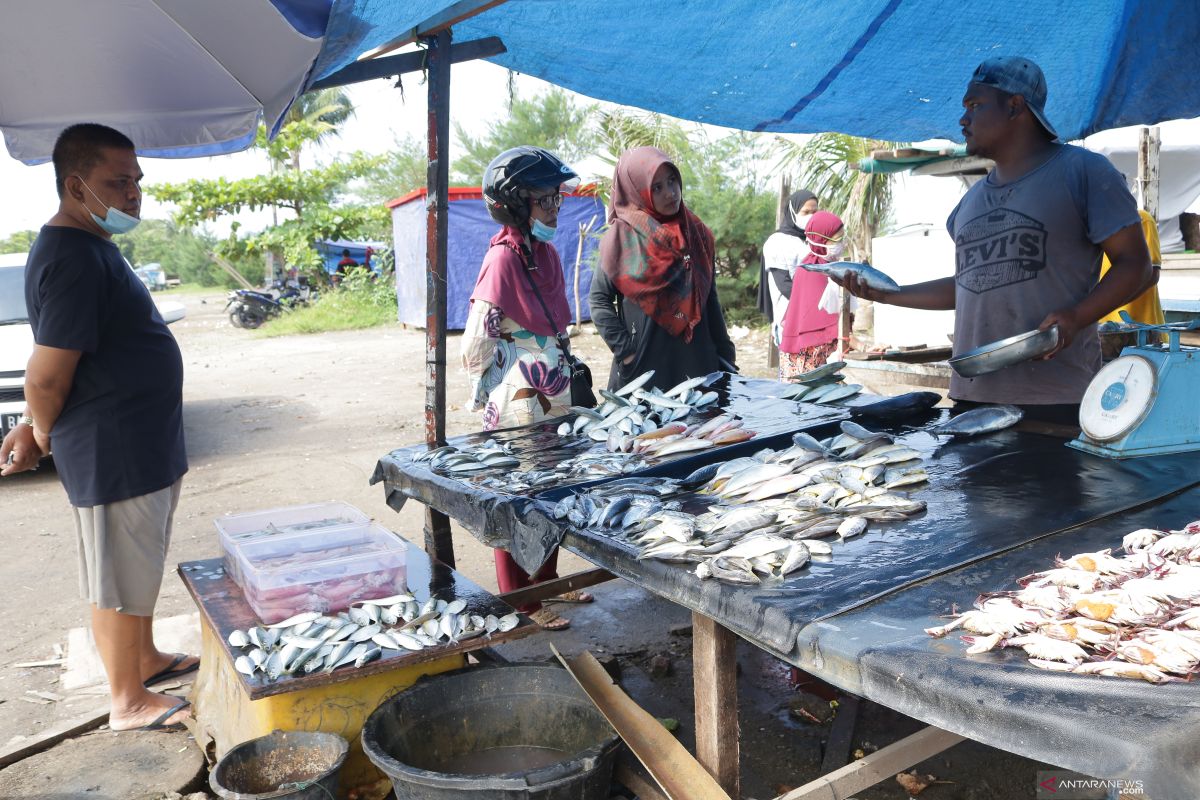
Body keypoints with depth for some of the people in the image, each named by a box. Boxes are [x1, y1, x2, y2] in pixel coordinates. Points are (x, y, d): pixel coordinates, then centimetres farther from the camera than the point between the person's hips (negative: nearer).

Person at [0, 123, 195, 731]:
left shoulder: (91, 246, 11)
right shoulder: (74, 260, -23)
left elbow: (50, 371, 18)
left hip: (146, 447, 10)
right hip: (113, 456, -10)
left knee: (141, 568, 23)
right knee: (118, 583, 6)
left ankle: (145, 659, 41)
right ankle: (130, 702, 21)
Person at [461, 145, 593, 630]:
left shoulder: (547, 253, 9)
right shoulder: (503, 258, -18)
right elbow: (477, 344, -17)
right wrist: (524, 377, -7)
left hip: (553, 401, 8)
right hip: (517, 408, -8)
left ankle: (547, 580, 35)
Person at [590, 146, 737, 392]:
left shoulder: (697, 232, 8)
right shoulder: (622, 235, -4)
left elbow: (709, 298, 11)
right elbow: (599, 299, -3)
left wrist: (725, 354, 9)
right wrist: (624, 348, -12)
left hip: (696, 361, 4)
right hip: (643, 365, -4)